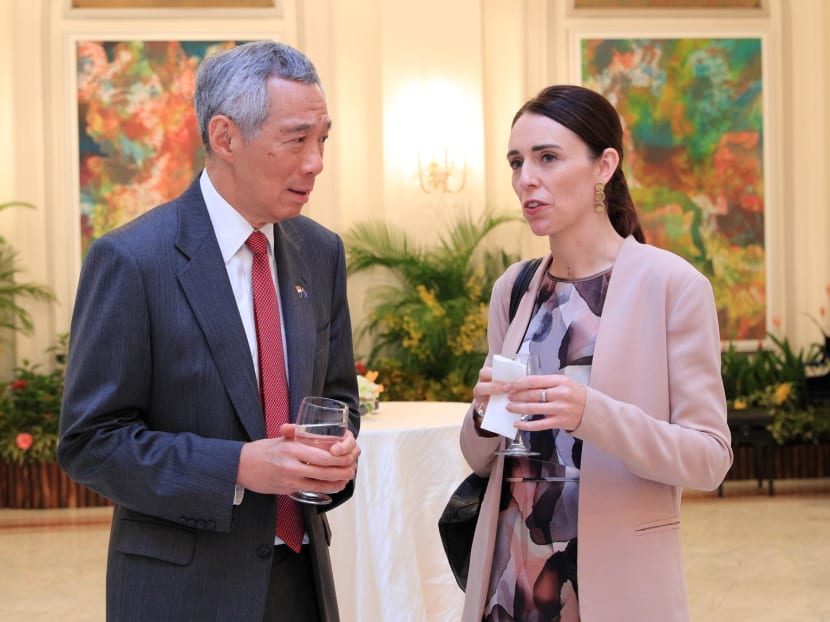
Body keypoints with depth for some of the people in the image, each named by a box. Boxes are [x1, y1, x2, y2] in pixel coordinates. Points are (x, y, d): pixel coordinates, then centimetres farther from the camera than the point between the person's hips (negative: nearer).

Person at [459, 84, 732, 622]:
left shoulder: (672, 284, -10)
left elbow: (710, 457, -13)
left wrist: (592, 414, -26)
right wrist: (484, 413, -12)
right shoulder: (512, 288, 4)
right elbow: (481, 459, 10)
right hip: (510, 575, 4)